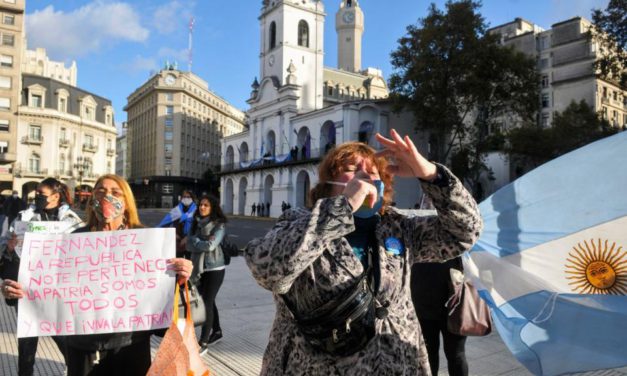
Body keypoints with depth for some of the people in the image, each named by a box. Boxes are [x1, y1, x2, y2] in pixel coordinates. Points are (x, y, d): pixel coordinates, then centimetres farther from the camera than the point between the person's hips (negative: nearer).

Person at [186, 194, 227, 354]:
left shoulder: (219, 225, -11)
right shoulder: (196, 223, 6)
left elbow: (210, 246, -22)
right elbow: (189, 246, -2)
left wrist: (196, 240, -7)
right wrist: (204, 243, -17)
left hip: (214, 269, -6)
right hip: (199, 268, 6)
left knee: (207, 303, -7)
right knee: (208, 301, 17)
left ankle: (203, 343, -2)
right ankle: (216, 331, 34)